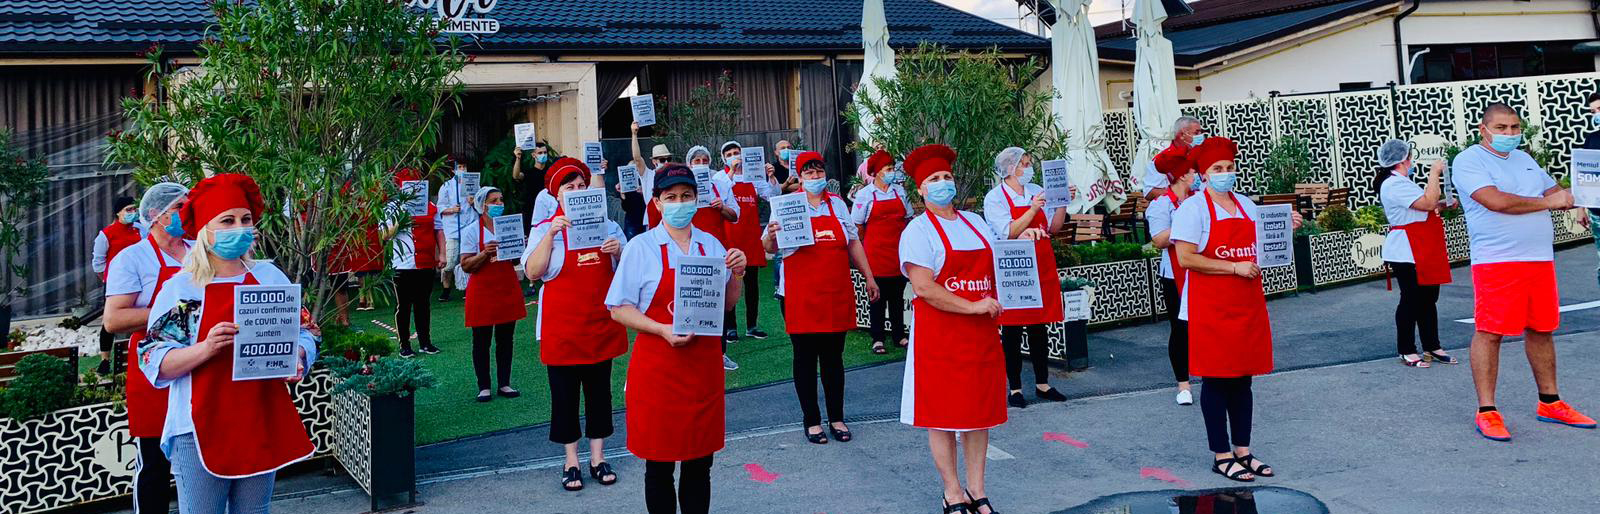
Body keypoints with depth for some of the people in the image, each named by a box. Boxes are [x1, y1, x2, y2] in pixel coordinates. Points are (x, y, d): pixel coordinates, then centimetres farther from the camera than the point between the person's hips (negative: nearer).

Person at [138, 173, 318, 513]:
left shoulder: (271, 277, 7)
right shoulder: (179, 288, -3)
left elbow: (304, 334, 11)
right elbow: (155, 362, -7)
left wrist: (296, 358, -11)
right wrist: (205, 348, -24)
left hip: (264, 427, 3)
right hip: (202, 432, -3)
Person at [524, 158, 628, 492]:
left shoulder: (606, 225, 6)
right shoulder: (544, 229, -1)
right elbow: (533, 273, -12)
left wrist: (619, 253, -11)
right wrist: (550, 235, -20)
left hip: (600, 323, 2)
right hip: (562, 326, -2)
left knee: (600, 389, 10)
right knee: (564, 393, 5)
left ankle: (598, 457, 21)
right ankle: (571, 462, 16)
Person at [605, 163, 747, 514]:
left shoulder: (711, 245, 7)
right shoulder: (641, 247, -5)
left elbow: (727, 303, 17)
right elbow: (619, 309, -7)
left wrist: (737, 275, -2)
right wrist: (663, 330, -20)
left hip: (703, 367, 4)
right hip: (658, 369, -3)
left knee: (700, 462, 11)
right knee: (660, 464, 6)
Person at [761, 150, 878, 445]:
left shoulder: (837, 204, 10)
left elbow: (853, 243, 17)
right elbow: (770, 248, -3)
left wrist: (868, 277, 15)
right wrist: (770, 237, -25)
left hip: (837, 293, 3)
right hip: (801, 296, -3)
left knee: (833, 356, 9)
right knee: (805, 357, 5)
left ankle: (837, 418, 19)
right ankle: (811, 420, 14)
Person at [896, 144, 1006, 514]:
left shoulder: (976, 223, 14)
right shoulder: (918, 231, -6)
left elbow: (995, 269, 22)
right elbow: (924, 288, -17)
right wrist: (974, 306, -18)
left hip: (982, 333, 6)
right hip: (939, 334, -6)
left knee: (980, 410, 9)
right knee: (943, 413, 0)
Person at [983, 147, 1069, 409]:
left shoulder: (1037, 191, 10)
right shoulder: (995, 198, -6)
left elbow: (1053, 226, 10)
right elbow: (1008, 232, -16)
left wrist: (1062, 204, -3)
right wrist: (1032, 210, -21)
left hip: (1042, 268, 5)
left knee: (1039, 328, 11)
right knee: (1012, 331, 2)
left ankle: (1042, 384, 19)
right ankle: (1015, 388, 10)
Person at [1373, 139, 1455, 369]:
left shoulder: (1401, 183, 20)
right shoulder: (1395, 184, -16)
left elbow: (1425, 208, 30)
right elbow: (1428, 203, -23)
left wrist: (1443, 204, 15)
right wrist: (1434, 173, -14)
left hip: (1423, 254, 11)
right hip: (1407, 254, -11)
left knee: (1428, 299, 12)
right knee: (1411, 300, -6)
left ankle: (1432, 347, 18)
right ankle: (1406, 351, 1)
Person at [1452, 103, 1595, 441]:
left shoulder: (1525, 159, 20)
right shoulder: (1468, 161, -5)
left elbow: (1555, 192, 27)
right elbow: (1496, 201, -18)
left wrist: (1571, 199, 2)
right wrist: (1548, 202, -7)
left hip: (1541, 260, 7)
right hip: (1496, 261, -7)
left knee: (1541, 330, 11)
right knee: (1489, 333, -7)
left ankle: (1549, 403, 22)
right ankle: (1486, 412, -3)